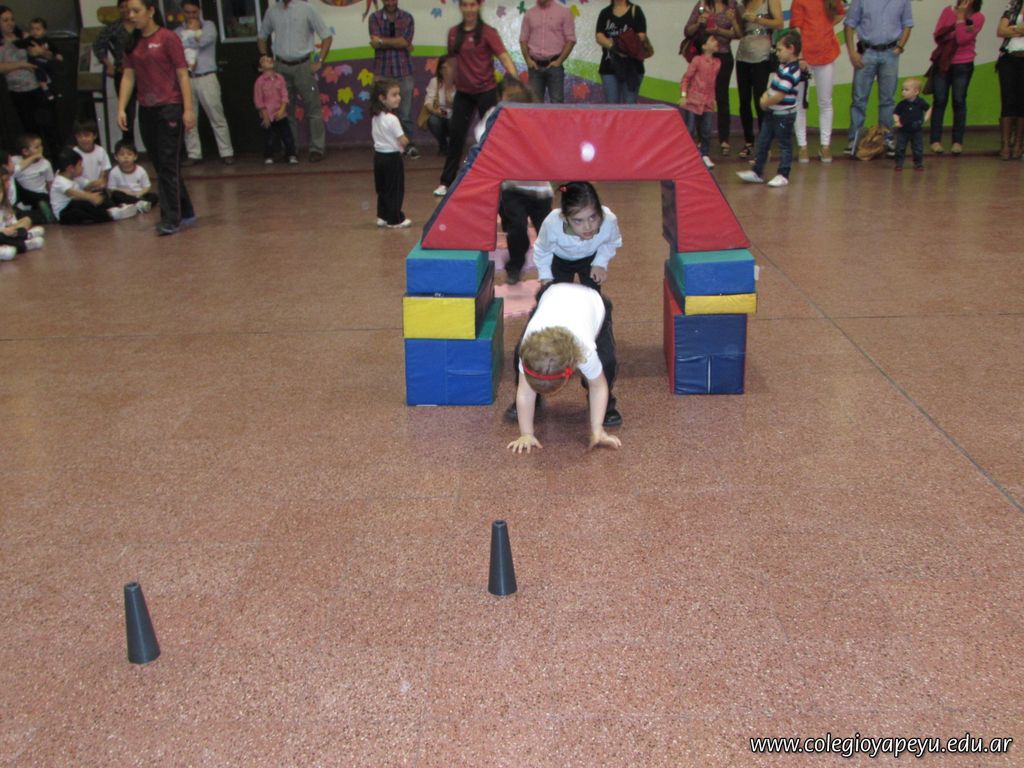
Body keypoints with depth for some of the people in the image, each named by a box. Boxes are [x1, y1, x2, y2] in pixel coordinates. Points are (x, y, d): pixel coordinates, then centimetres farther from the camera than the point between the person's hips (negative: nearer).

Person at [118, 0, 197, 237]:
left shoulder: (168, 38, -6)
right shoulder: (132, 43, 11)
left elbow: (183, 75, -9)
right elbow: (128, 77, 11)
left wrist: (188, 109, -14)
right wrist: (121, 108, 2)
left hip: (170, 109, -7)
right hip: (146, 111, 7)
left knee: (168, 166, -7)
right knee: (160, 166, 10)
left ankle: (171, 219, -3)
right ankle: (185, 212, 21)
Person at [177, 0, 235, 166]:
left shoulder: (208, 25, 8)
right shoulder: (178, 32, 13)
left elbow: (205, 40, -11)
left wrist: (187, 40, 2)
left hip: (206, 78, -2)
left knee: (217, 117, -4)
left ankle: (226, 153, 1)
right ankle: (194, 154, 10)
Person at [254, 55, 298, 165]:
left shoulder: (280, 78, 2)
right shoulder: (260, 81, -6)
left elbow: (284, 95, 1)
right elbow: (258, 100, -6)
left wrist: (282, 110, -10)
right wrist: (264, 115, -8)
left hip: (280, 114, 2)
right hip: (267, 115, -2)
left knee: (287, 135, 2)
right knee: (269, 138, 2)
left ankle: (291, 155, 11)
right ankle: (268, 157, 16)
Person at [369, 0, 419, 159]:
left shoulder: (407, 18, 6)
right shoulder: (375, 18, 5)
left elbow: (405, 41, -9)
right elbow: (375, 43, -9)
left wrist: (382, 41, -8)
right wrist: (398, 43, -11)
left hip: (403, 71, 0)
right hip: (382, 72, 0)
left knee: (405, 111, -1)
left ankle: (409, 144, 8)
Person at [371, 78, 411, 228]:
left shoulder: (376, 117, 5)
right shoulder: (392, 119, -20)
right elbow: (403, 141, -19)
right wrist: (405, 141, 2)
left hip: (379, 155, 8)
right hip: (392, 157, -8)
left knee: (382, 188, 17)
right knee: (395, 190, 2)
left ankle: (382, 216, 23)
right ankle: (395, 220, 7)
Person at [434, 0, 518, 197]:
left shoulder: (487, 32, -9)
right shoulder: (454, 32, 5)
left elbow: (504, 57, -17)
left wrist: (515, 80, -32)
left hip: (485, 91, -4)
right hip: (463, 92, 4)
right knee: (456, 136, 4)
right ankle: (446, 182, 11)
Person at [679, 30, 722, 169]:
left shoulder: (717, 62, 6)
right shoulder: (697, 60, -10)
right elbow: (686, 78, -8)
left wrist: (713, 99, 15)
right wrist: (683, 95, -14)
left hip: (708, 103, 5)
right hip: (693, 101, -5)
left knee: (706, 131, 3)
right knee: (690, 130, 0)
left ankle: (705, 155, 14)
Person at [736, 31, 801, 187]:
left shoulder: (789, 71, -22)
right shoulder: (784, 67, 8)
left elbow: (780, 95, -26)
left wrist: (766, 103, -12)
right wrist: (765, 96, -1)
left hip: (784, 114, -10)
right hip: (773, 113, 10)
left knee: (784, 144, 2)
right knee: (763, 141, 13)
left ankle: (783, 175, 10)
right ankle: (757, 172, 20)